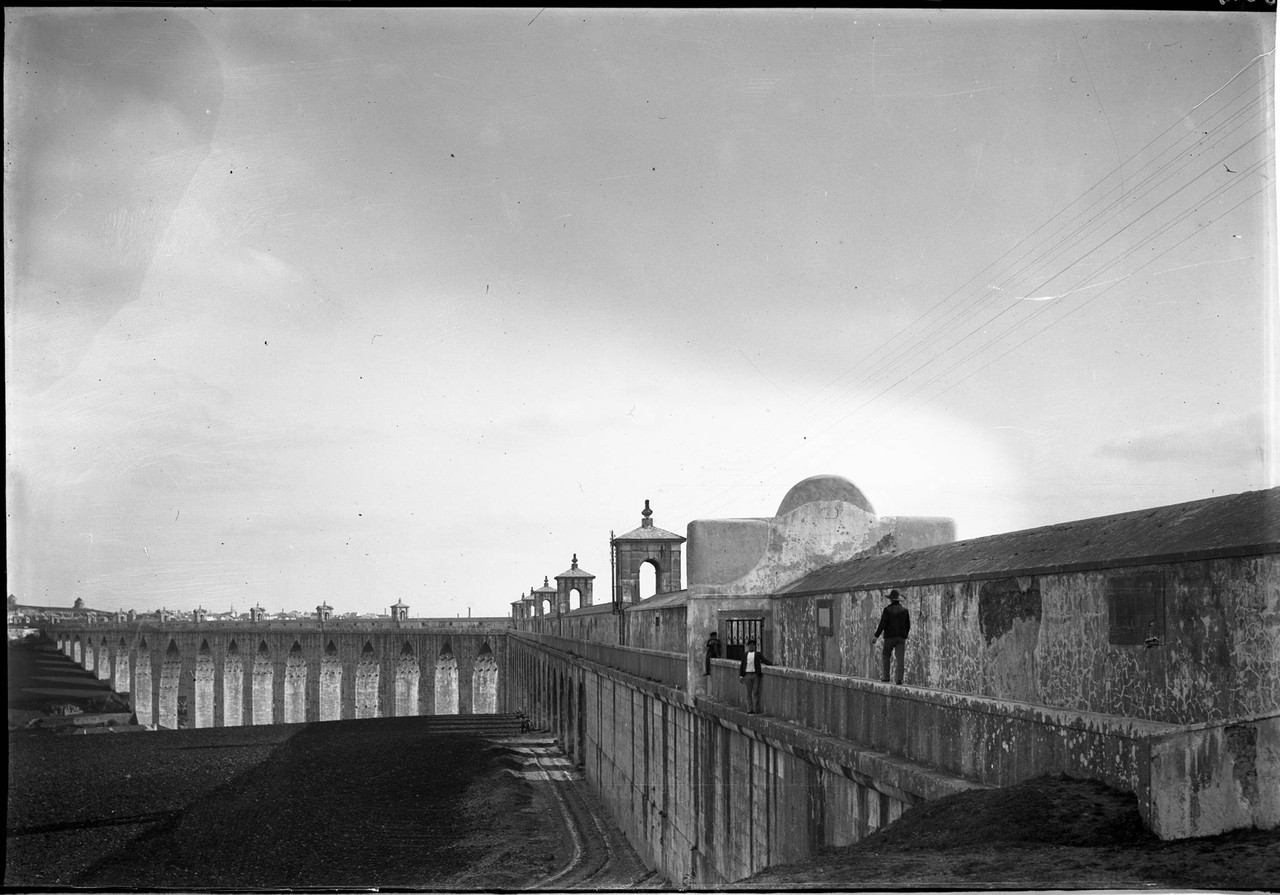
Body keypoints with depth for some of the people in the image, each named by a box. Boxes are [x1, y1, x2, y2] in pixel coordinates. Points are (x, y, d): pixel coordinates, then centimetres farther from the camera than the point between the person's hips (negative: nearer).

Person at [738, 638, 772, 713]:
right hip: (747, 675, 2)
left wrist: (772, 663, -21)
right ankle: (749, 710, 6)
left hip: (756, 675, -2)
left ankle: (756, 710, -2)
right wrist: (741, 675, 7)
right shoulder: (745, 654, 14)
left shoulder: (758, 654, 6)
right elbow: (742, 665, 14)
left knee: (755, 693, -4)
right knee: (749, 693, 4)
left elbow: (764, 660, -5)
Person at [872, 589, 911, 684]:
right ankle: (898, 679, -7)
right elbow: (908, 626, 10)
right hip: (901, 637, 3)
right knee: (900, 658, 0)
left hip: (890, 637, -3)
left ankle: (885, 677, 5)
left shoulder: (887, 610, -7)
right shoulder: (904, 610, 6)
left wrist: (875, 636, -7)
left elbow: (882, 624, -12)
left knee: (885, 657, 11)